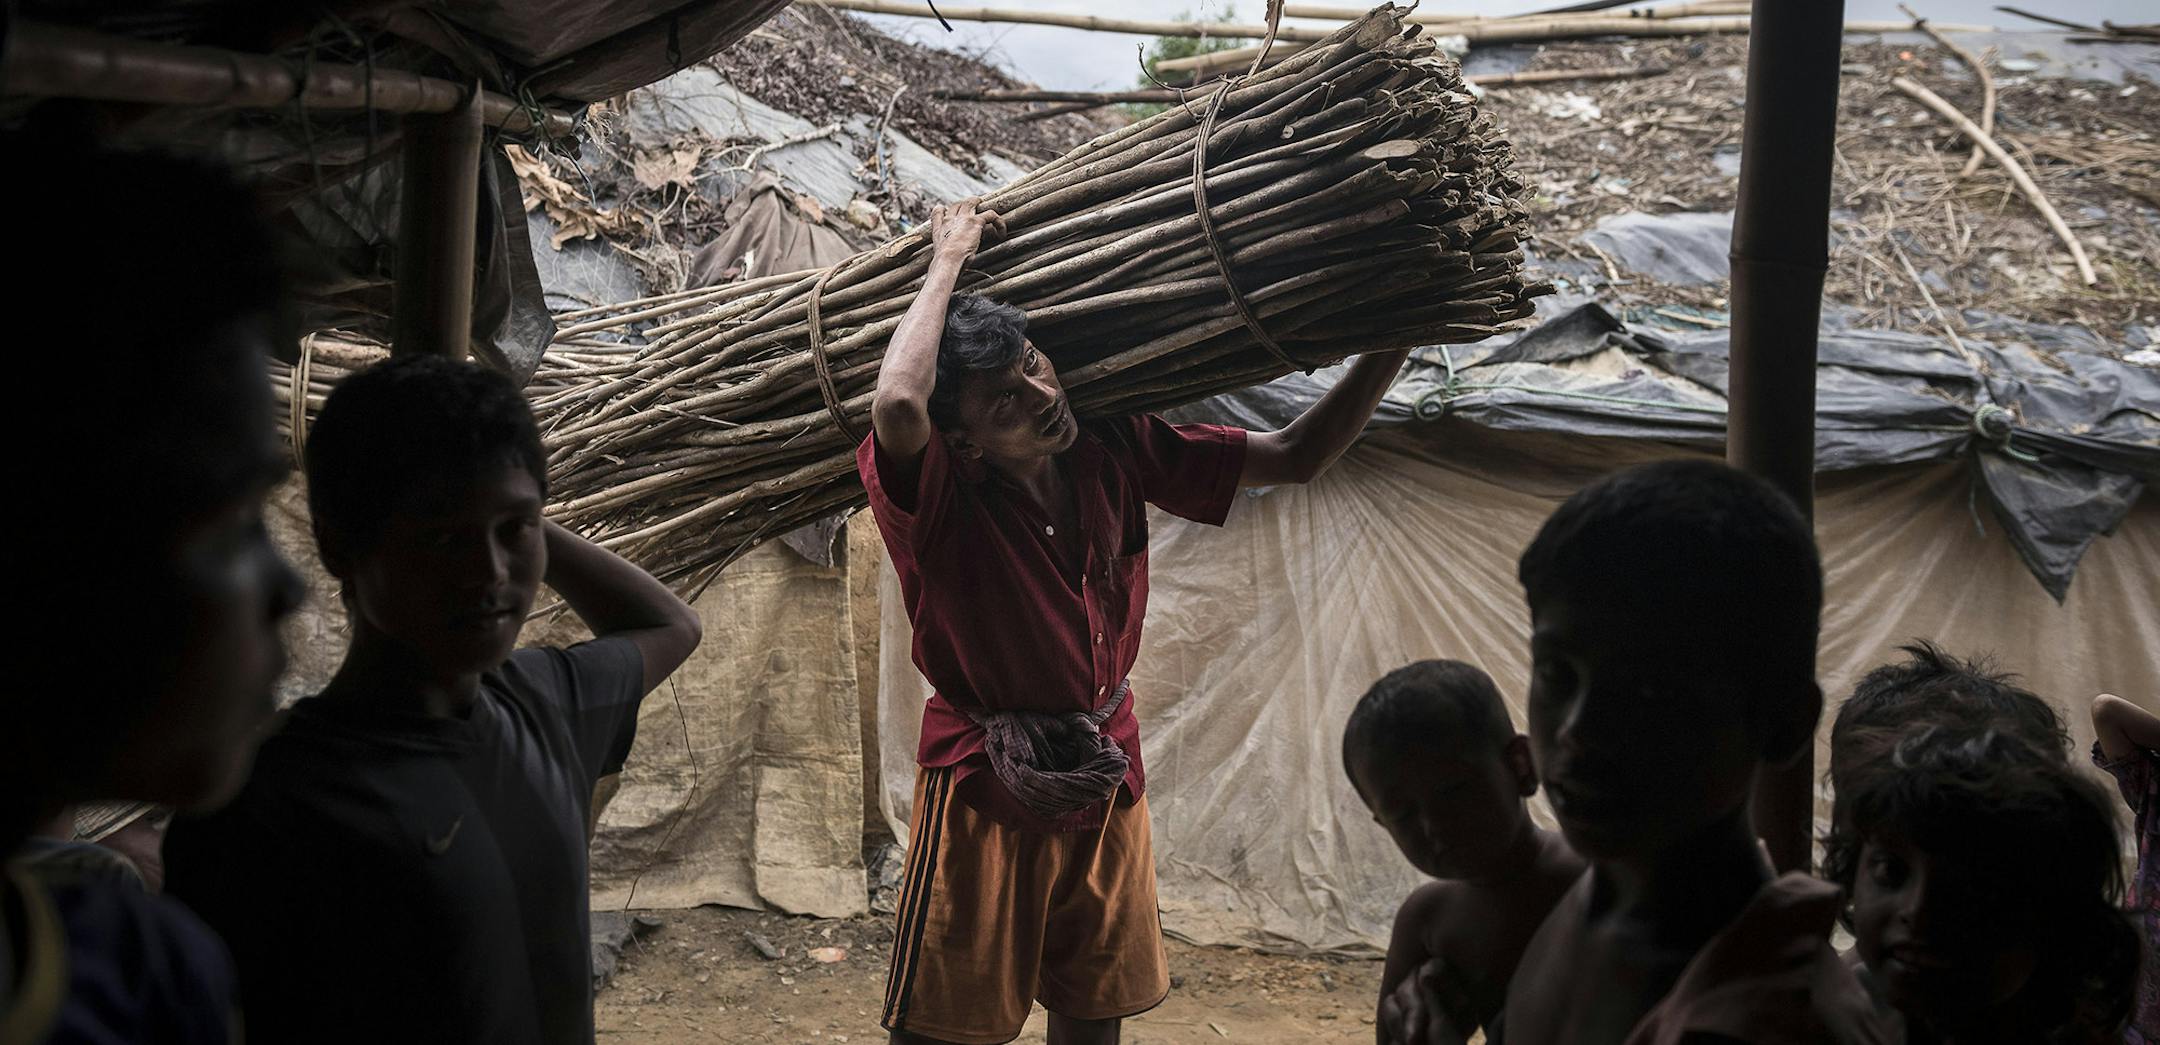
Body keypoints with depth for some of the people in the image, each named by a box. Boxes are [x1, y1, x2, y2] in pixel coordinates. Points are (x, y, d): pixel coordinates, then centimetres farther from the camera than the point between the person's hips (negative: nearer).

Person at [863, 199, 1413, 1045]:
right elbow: (898, 408, -45)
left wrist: (1390, 346, -9)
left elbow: (1293, 458, 2)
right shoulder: (940, 493, -21)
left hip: (1108, 777, 5)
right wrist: (946, 260, -31)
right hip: (985, 789, -5)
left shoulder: (1116, 450, -4)